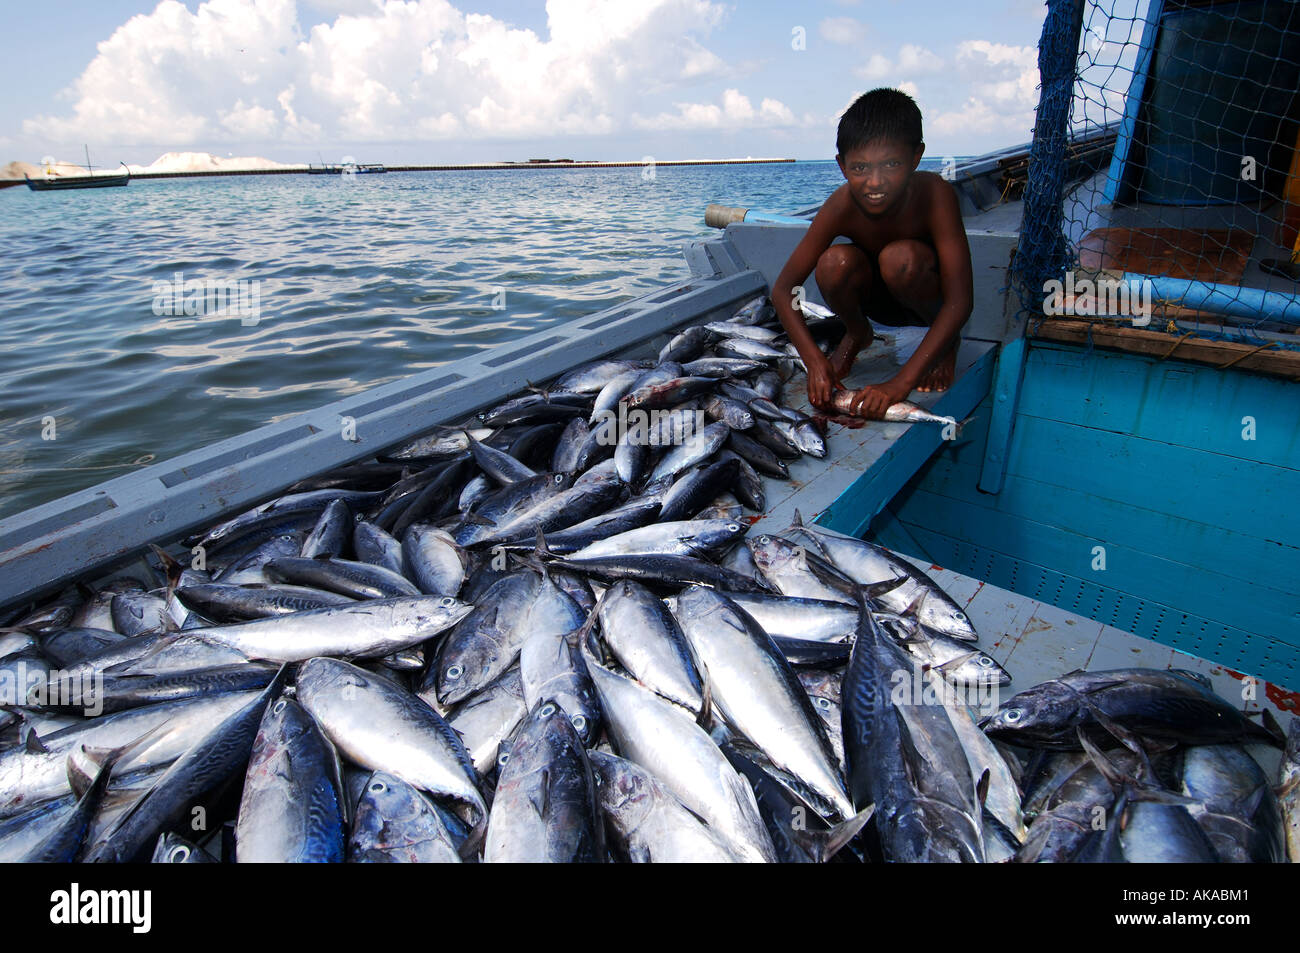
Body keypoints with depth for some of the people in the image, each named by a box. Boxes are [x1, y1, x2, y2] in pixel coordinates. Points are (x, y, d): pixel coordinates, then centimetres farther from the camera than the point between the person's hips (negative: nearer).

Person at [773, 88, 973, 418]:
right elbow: (783, 289, -23)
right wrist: (815, 362, -36)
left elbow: (960, 301, -33)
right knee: (835, 262, -30)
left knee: (900, 258, -34)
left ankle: (947, 341, -4)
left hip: (925, 296, -1)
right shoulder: (841, 206, -24)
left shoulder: (934, 194, -30)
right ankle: (856, 334, 4)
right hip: (877, 300, 2)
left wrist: (901, 382, -42)